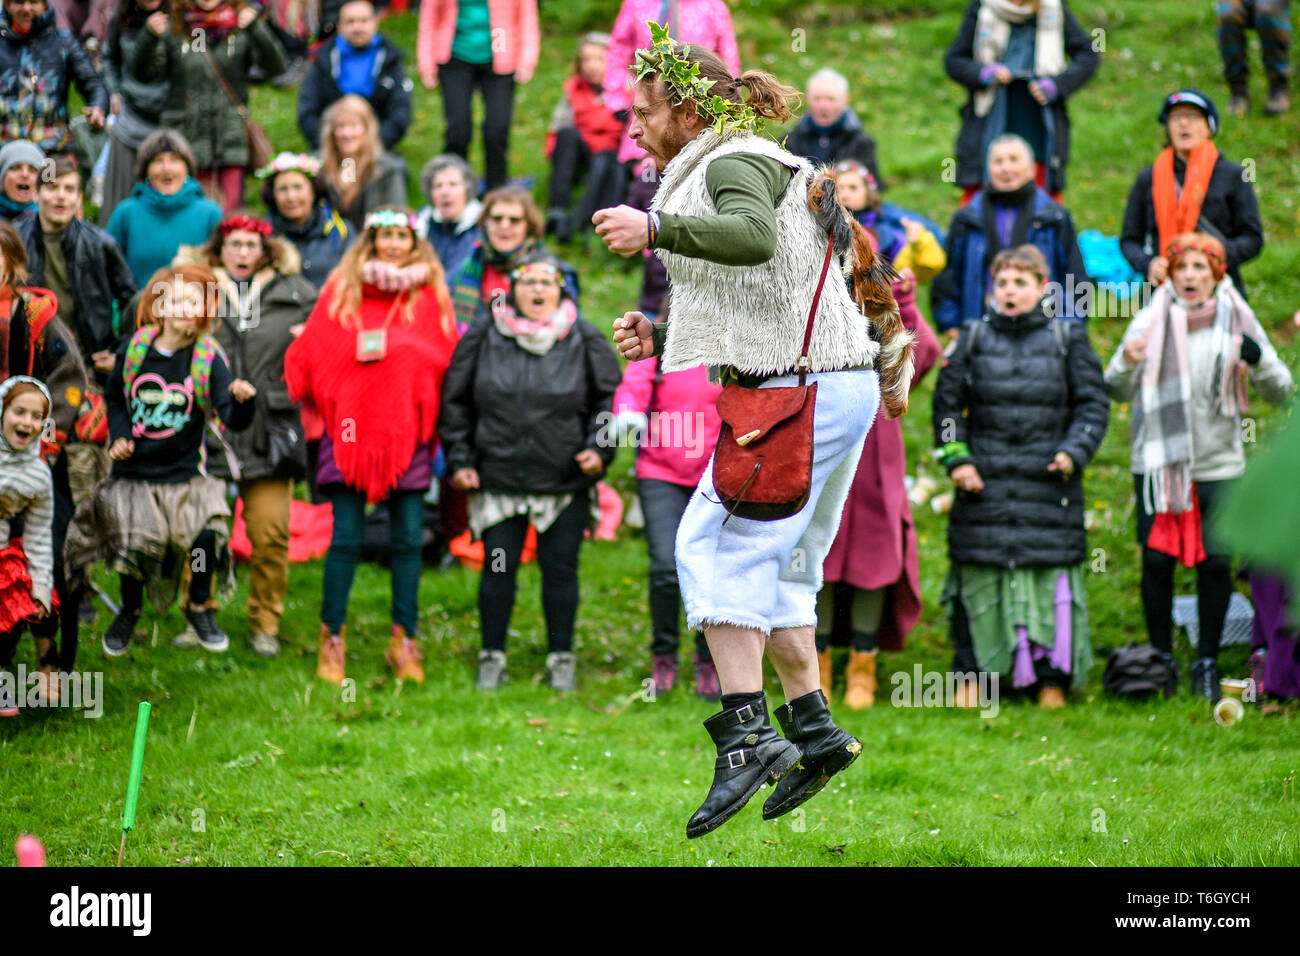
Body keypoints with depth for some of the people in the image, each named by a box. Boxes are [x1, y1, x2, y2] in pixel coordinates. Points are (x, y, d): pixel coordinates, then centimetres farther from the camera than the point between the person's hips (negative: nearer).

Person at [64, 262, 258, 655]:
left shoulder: (208, 358, -8)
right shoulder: (133, 351, -2)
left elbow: (232, 419, -17)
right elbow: (116, 400, 15)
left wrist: (242, 401, -39)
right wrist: (119, 436, -2)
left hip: (185, 474, -1)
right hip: (135, 472, 1)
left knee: (209, 535, -20)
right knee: (133, 543, -6)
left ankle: (199, 608, 8)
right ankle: (130, 611, 27)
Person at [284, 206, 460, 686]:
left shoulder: (429, 294, 9)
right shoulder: (343, 288, 8)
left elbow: (446, 360, 6)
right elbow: (309, 353, 7)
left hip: (407, 427, 1)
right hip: (351, 426, -1)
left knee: (408, 538, 1)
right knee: (346, 537, -3)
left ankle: (404, 639, 10)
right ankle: (332, 640, 6)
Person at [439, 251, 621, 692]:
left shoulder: (585, 341, 1)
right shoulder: (483, 338, 2)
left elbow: (609, 400, 7)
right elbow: (456, 403, 9)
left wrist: (599, 448, -6)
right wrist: (459, 459, 3)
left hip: (565, 484, -1)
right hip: (497, 481, 1)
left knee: (560, 569, 4)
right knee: (497, 569, 4)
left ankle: (561, 658, 17)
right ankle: (492, 657, 16)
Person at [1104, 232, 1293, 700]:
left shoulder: (1237, 323, 3)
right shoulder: (1151, 321, 1)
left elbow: (1280, 393, 4)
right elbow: (1118, 391, 0)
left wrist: (1258, 358, -16)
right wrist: (1126, 362, -22)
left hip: (1218, 463, 0)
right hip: (1158, 461, 0)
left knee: (1215, 561, -1)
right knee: (1157, 560, -1)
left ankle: (1207, 662, 11)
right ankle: (1161, 658, 14)